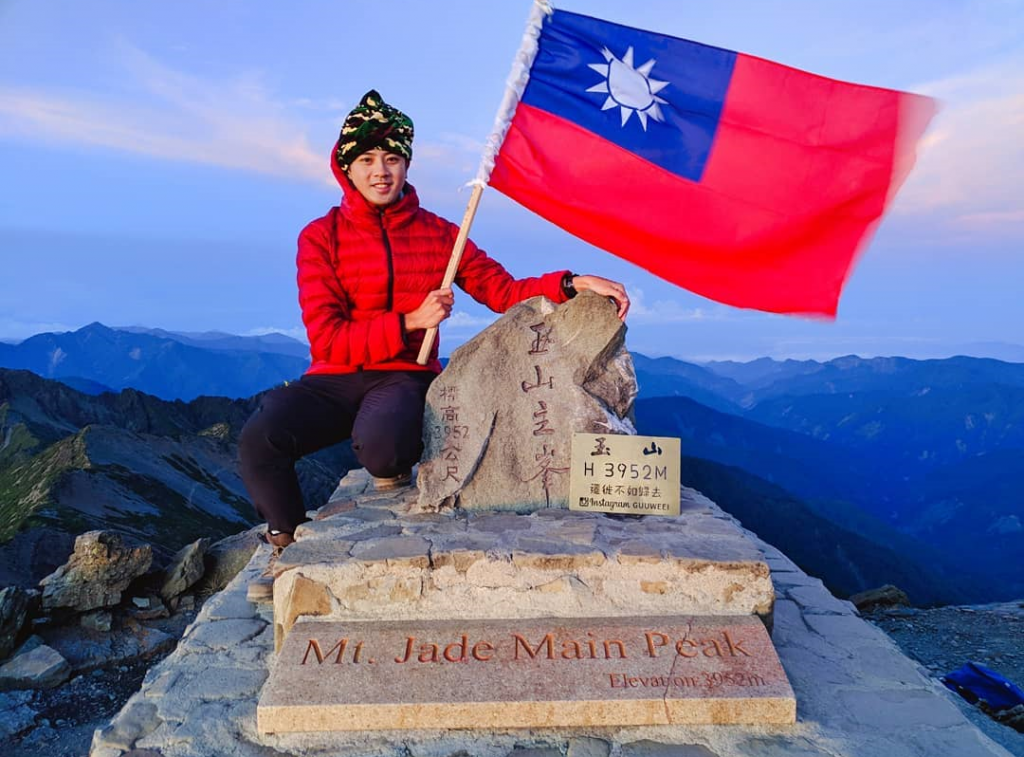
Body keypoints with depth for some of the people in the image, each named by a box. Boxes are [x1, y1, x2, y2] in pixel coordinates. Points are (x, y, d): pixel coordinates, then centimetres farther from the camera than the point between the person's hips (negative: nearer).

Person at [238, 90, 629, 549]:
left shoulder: (438, 233, 8)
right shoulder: (320, 237, 2)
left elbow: (504, 292, 3)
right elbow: (327, 341, -6)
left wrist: (572, 284, -13)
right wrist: (410, 322, -15)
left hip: (405, 378, 0)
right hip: (335, 379, 1)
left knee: (382, 446, -36)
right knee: (259, 438, -29)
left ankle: (395, 468, 5)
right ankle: (290, 542, 2)